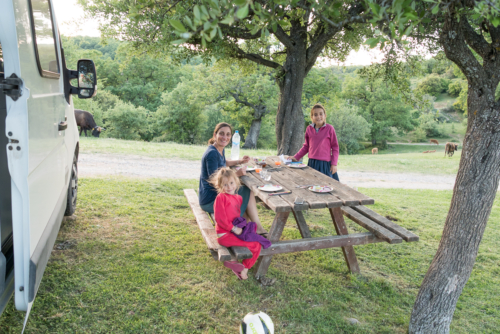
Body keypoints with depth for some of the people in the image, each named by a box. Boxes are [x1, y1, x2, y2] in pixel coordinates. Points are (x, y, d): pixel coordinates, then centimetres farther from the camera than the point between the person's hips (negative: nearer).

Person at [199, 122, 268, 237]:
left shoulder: (220, 150, 7)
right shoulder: (212, 153, -23)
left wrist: (239, 161, 15)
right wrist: (237, 174, -22)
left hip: (217, 193, 10)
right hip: (210, 199, -10)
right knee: (248, 192, -8)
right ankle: (257, 227, 1)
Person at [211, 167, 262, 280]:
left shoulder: (239, 198, 14)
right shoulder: (220, 197, -10)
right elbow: (220, 219, -17)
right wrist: (234, 229, -17)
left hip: (237, 231, 9)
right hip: (224, 235, -9)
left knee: (258, 244, 5)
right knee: (254, 244, -15)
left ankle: (244, 268, 7)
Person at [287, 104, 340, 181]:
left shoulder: (329, 129, -5)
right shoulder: (309, 129, 5)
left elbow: (335, 147, -1)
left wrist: (334, 164, -4)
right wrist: (296, 157, 11)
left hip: (325, 163, -3)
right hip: (312, 163, 3)